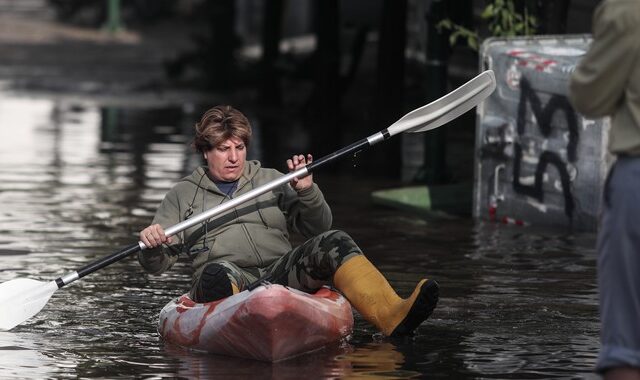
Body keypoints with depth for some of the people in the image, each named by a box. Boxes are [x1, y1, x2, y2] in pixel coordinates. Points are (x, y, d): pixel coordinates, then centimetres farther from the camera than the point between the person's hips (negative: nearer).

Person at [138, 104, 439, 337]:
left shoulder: (271, 180, 24)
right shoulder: (183, 195, 19)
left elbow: (319, 228, 17)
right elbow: (156, 265, 14)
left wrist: (306, 191, -1)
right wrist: (151, 244, -10)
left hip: (281, 273, 2)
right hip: (228, 280, -2)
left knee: (333, 244, -25)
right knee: (218, 272, -38)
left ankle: (392, 315, -48)